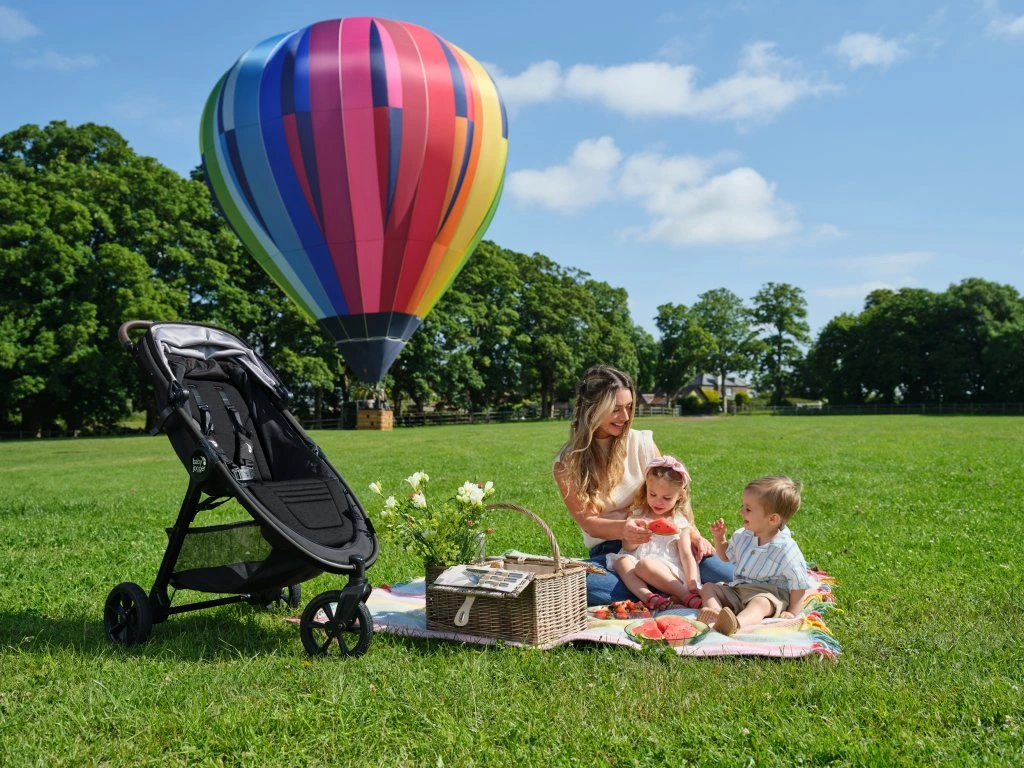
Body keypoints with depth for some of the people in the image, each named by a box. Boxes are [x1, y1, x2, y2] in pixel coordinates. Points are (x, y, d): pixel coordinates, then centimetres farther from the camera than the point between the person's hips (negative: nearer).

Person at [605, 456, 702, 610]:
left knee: (644, 564, -34)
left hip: (669, 572, -4)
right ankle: (649, 598, -46)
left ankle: (688, 596, -35)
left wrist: (692, 584, -16)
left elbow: (687, 556, 1)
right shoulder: (639, 515, 17)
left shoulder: (679, 522, 9)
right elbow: (627, 548, 11)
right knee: (622, 561, -27)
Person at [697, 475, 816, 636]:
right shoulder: (743, 536, 5)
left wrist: (792, 612, -10)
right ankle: (715, 611, -41)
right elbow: (726, 556, 24)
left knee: (759, 604, -38)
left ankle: (736, 623, -71)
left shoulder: (786, 550, -15)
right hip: (736, 591, 8)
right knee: (708, 587, -8)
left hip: (767, 594, -7)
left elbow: (799, 585, -6)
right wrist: (719, 537, 7)